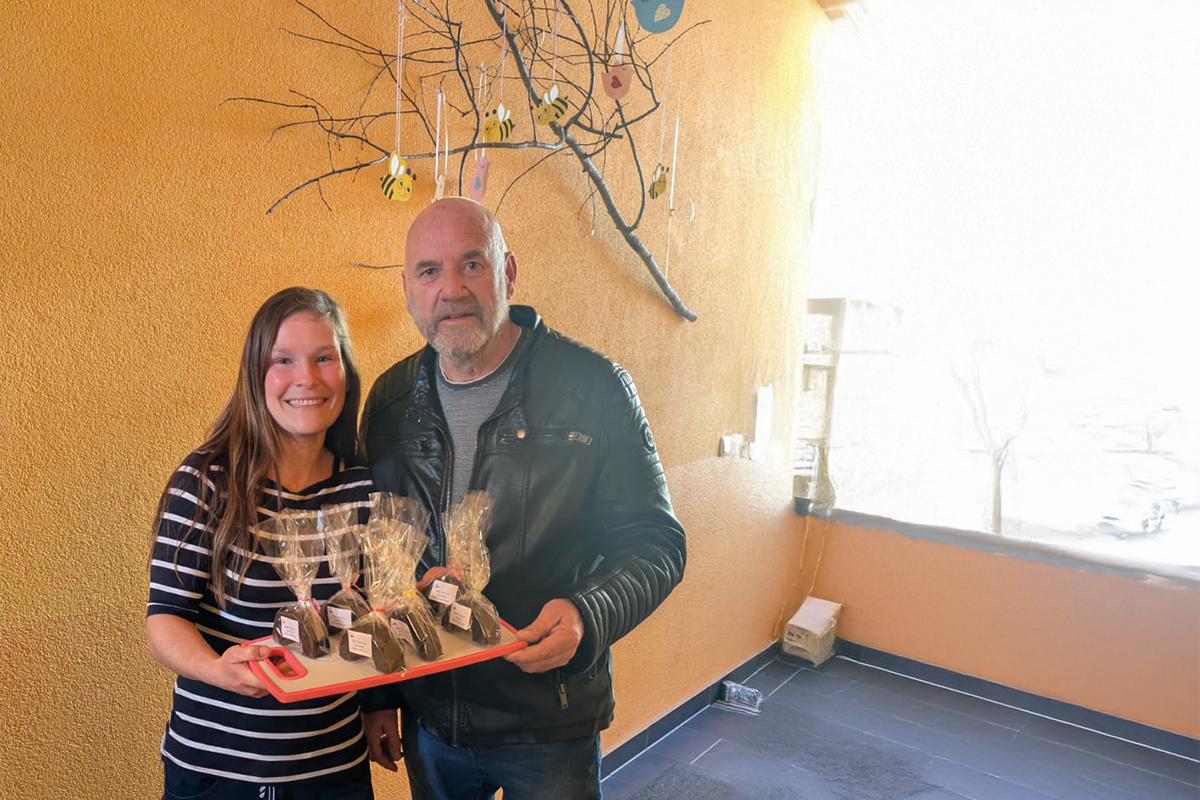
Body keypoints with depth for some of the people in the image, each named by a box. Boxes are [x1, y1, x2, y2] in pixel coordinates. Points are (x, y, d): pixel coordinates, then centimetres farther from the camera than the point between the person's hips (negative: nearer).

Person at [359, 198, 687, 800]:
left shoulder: (593, 387, -13)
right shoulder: (390, 399, 0)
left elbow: (654, 542, -10)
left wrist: (588, 617, -28)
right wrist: (376, 696, 8)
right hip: (426, 718, 4)